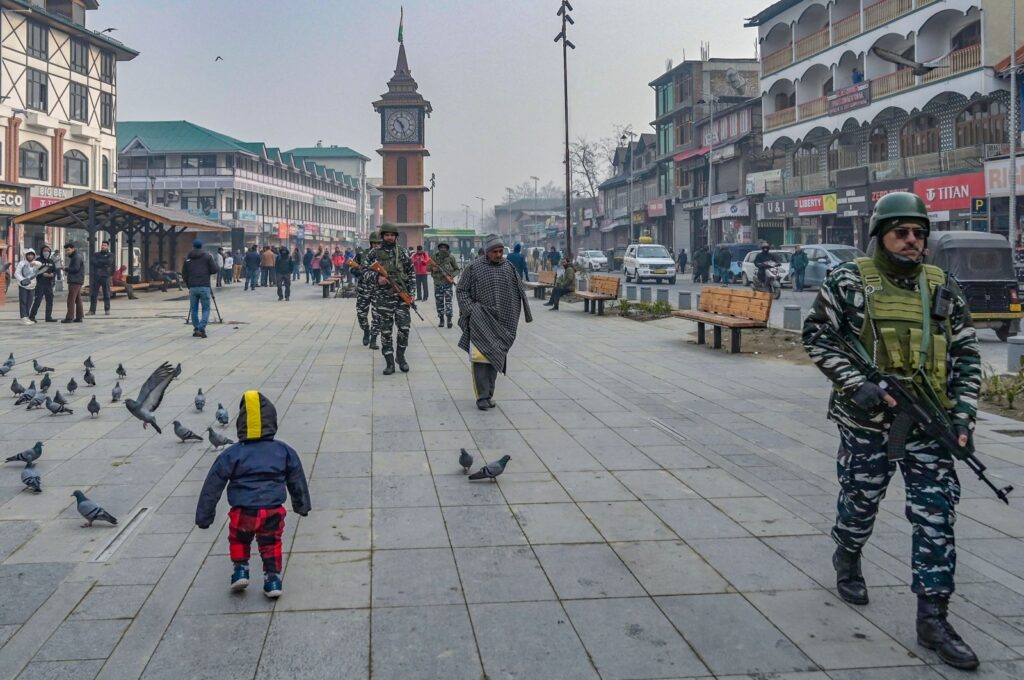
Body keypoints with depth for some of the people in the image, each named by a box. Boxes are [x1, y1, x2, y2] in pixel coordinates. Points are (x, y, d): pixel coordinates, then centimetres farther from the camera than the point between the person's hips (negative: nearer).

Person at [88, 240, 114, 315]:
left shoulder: (110, 255, 7)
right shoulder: (95, 254, 14)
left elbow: (109, 262, -12)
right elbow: (92, 263, -1)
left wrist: (98, 261, -5)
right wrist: (103, 263, -8)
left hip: (106, 277, -2)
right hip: (96, 276, 2)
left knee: (107, 294, -1)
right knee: (93, 294, 0)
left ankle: (107, 310, 7)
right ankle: (92, 310, 3)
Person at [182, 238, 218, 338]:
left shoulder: (188, 258, 8)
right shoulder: (207, 256, 1)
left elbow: (184, 274, 9)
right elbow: (214, 270, -3)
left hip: (192, 288, 2)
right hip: (204, 287, -2)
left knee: (194, 309, 13)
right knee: (206, 309, 2)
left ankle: (196, 329, 11)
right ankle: (201, 328, -15)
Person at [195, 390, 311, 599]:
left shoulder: (231, 455, -1)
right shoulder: (284, 452, 4)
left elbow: (212, 487, 1)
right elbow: (297, 481, 15)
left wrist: (203, 517, 8)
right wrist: (302, 506, 30)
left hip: (243, 513, -1)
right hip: (273, 511, 1)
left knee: (238, 540, 28)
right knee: (271, 543, 22)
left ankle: (240, 569, 22)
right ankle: (273, 578, 19)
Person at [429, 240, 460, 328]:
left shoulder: (450, 258, -2)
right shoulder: (435, 257, 2)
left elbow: (457, 269, 6)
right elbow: (428, 269, 9)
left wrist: (452, 276, -12)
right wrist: (433, 268, -13)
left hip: (448, 283, -2)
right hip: (438, 283, 2)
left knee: (448, 301, -9)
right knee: (439, 302, 5)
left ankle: (449, 319, -10)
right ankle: (441, 320, 14)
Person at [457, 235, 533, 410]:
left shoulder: (509, 268, 8)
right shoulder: (474, 267, -2)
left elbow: (518, 293, 15)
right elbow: (461, 291, 2)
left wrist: (512, 320, 10)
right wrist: (471, 311, -9)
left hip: (501, 322, 4)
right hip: (481, 320, -4)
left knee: (495, 357, 5)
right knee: (480, 355, -14)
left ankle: (488, 394, 14)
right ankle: (482, 396, -11)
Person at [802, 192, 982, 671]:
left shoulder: (942, 287, 6)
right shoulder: (849, 281, -5)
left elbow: (966, 353, 10)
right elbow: (816, 336, -5)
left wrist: (963, 409, -2)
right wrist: (856, 384, -16)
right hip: (867, 420, -2)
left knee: (936, 516, -2)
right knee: (859, 501, 14)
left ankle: (933, 620, 5)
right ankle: (847, 561, 46)